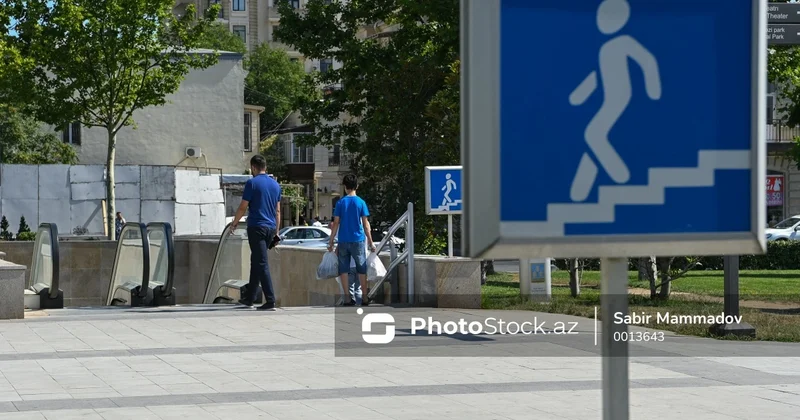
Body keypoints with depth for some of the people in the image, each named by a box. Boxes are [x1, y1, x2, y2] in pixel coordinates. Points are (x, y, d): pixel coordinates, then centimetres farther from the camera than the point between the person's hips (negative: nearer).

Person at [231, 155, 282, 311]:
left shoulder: (252, 183, -9)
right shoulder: (275, 184, 11)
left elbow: (243, 207, -6)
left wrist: (234, 223, 9)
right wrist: (277, 231, 20)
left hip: (256, 227, -7)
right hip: (271, 228, 7)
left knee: (261, 264, -8)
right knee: (256, 262, 17)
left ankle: (270, 301, -14)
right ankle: (250, 298, 23)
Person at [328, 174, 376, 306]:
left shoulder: (340, 203, 1)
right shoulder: (361, 202, -2)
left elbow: (336, 224, 0)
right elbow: (366, 224, -2)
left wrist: (331, 241, 6)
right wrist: (371, 242, 4)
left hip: (343, 241, 1)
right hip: (358, 240, -1)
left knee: (343, 270, 5)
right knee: (361, 269, 6)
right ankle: (365, 298, 5)